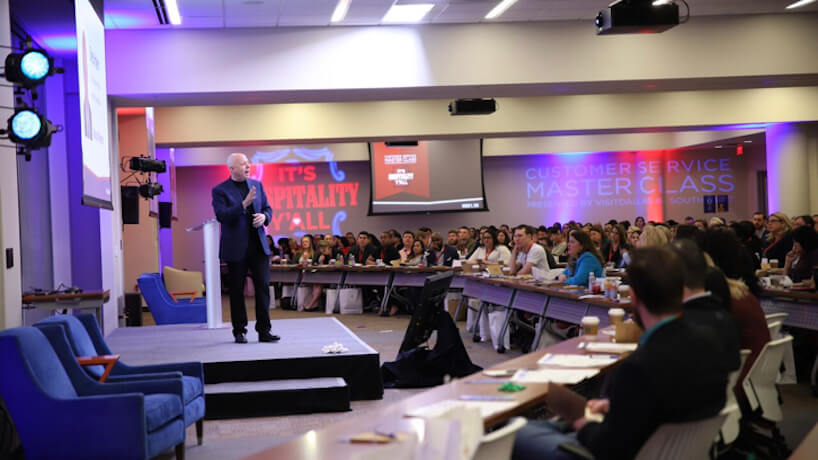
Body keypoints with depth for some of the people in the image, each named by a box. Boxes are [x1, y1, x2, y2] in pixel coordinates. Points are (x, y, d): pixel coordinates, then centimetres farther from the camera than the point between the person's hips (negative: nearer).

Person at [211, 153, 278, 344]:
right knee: (237, 291, 4)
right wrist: (244, 204, -25)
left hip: (258, 246, 4)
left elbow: (268, 208, 17)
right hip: (236, 248, -3)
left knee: (263, 287, -2)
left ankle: (264, 331, 3)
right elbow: (221, 215, -15)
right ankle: (239, 331, 14)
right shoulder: (220, 190, -3)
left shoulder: (257, 185, 11)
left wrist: (264, 216, -7)